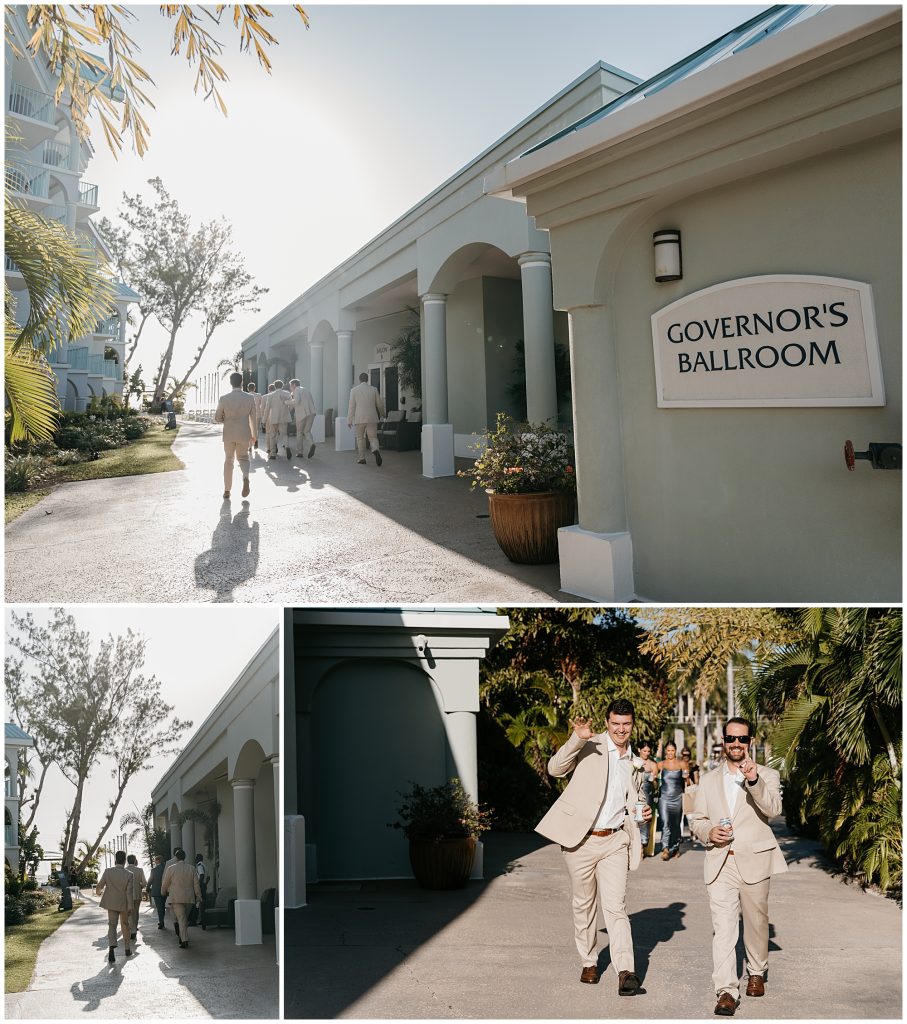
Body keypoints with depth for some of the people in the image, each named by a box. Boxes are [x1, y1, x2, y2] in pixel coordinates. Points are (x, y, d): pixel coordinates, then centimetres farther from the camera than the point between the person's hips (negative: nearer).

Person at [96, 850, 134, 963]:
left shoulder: (108, 872, -11)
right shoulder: (129, 875, -14)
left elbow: (100, 885, -3)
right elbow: (129, 892, -13)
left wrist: (98, 892, 21)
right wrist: (130, 907, -7)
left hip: (111, 903, 0)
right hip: (124, 904, 0)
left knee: (112, 925, 3)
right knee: (125, 925, 17)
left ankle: (111, 948, -19)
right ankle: (127, 949, 26)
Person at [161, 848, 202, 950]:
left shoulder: (171, 868, -4)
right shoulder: (192, 868, 4)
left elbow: (165, 883, 5)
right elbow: (196, 884, 5)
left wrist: (164, 892, 25)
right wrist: (198, 897, 11)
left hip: (176, 898, -3)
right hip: (189, 898, 3)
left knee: (181, 919, -7)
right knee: (185, 919, 17)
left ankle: (184, 940, -15)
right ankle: (183, 937, 23)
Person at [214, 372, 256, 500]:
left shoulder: (223, 399, -8)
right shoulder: (250, 398, -6)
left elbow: (217, 418, -2)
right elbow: (253, 418, 1)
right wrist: (254, 435, 13)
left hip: (229, 434, 0)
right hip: (244, 434, 0)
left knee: (228, 461, 16)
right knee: (243, 458, 16)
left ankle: (227, 490, 17)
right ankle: (245, 477, -17)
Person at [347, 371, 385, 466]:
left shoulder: (354, 390, -2)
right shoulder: (374, 389, 3)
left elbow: (351, 406, -3)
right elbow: (380, 404, 10)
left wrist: (349, 420, 2)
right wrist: (382, 414, 29)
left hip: (359, 418, -1)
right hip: (372, 418, 1)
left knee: (360, 438, 12)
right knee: (373, 437, 3)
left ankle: (362, 458, 14)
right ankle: (376, 450, -26)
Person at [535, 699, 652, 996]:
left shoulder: (636, 763, 12)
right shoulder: (590, 746, -4)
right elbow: (555, 769, -16)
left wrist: (644, 812, 4)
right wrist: (577, 738, -29)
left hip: (615, 841, 2)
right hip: (580, 840, -2)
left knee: (615, 907, -8)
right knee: (584, 905, 11)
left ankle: (626, 972, -11)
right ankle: (589, 962, 26)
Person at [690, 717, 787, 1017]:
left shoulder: (767, 776, 5)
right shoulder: (709, 780, 14)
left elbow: (773, 809, -14)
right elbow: (696, 819, 16)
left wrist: (754, 781, -30)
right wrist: (708, 832, -7)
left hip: (754, 861, -1)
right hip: (719, 864, 1)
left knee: (756, 922, 12)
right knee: (722, 927, -8)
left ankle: (756, 972, 35)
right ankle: (726, 991, -9)